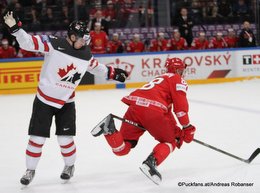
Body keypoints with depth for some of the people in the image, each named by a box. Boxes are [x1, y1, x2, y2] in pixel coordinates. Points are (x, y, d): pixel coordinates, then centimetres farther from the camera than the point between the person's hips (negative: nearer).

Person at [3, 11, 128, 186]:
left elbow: (96, 67, 18)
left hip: (66, 102, 3)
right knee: (37, 138, 0)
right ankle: (31, 170, 18)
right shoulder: (53, 44, -18)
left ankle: (70, 166, 29)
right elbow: (28, 42, -22)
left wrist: (113, 73, 18)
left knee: (65, 139, 2)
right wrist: (15, 27, -35)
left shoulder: (86, 54, -2)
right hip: (45, 99, -3)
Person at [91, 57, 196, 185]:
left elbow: (167, 113, 38)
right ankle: (151, 163, -12)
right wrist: (187, 128, 6)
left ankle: (109, 129, -15)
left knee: (121, 149, 13)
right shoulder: (178, 79, 14)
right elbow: (180, 105, -1)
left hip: (134, 107, 7)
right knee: (170, 142, 14)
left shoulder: (161, 79, 39)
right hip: (152, 110, -7)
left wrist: (177, 131, 34)